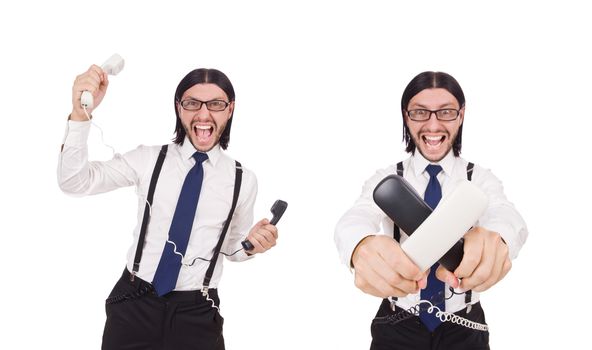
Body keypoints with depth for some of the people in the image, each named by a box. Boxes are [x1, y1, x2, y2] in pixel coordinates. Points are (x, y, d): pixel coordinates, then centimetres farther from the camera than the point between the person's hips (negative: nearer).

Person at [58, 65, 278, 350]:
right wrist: (80, 114, -26)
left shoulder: (244, 180, -1)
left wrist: (252, 246, -12)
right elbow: (74, 182, -12)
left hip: (197, 312, 0)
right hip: (135, 302, 1)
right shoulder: (148, 159, -4)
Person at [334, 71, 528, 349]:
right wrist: (363, 247, -53)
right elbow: (355, 218, -27)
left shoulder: (481, 179, -5)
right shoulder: (386, 179, -6)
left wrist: (494, 240, -54)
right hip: (398, 327, 0)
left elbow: (506, 216, -28)